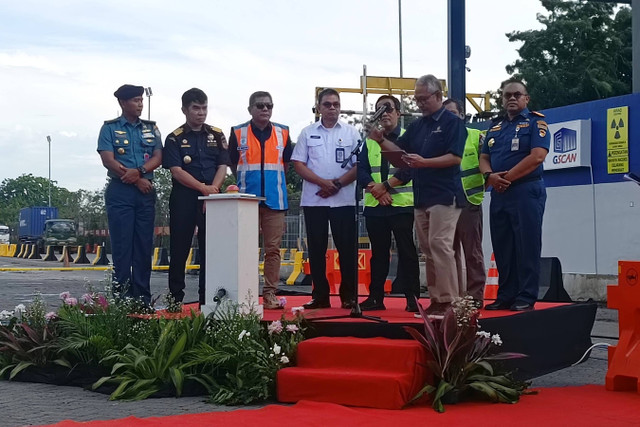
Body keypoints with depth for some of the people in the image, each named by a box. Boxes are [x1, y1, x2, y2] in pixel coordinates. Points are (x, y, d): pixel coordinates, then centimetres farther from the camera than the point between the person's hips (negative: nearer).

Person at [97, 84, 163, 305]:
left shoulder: (151, 128, 15)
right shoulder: (110, 128, 4)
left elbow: (158, 157, 5)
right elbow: (108, 160, -6)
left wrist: (139, 171, -14)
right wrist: (137, 179, -10)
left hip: (146, 192, 4)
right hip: (120, 192, -3)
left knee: (144, 246, 3)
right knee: (122, 246, -5)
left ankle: (143, 299, 6)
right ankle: (122, 299, -3)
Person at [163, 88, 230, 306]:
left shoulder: (216, 135, 11)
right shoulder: (175, 138, 3)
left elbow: (223, 166, 5)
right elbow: (176, 171, -7)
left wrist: (213, 189, -12)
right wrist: (203, 187, -18)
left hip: (212, 198, 2)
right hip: (183, 198, -2)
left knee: (210, 248, 1)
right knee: (179, 249, 1)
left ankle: (207, 298, 5)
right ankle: (175, 297, 9)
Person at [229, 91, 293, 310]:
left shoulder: (283, 133, 8)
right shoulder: (238, 133, 3)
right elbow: (233, 164, 11)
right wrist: (246, 184, 8)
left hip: (275, 200, 2)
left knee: (273, 249, 2)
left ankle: (270, 294, 7)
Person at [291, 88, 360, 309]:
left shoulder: (351, 133, 6)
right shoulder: (308, 133, 9)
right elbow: (298, 164, 2)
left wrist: (337, 184, -12)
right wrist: (323, 183, -11)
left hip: (343, 199, -1)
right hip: (313, 200, 1)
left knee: (347, 248, -1)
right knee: (316, 249, 4)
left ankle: (349, 296, 5)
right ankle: (320, 296, 11)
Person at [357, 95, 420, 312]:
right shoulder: (370, 141, 14)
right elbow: (361, 170, 6)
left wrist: (385, 186, -14)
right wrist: (375, 189, -11)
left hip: (402, 204, -4)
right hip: (374, 205, 4)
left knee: (406, 251, -3)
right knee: (378, 252, 10)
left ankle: (412, 297, 0)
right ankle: (376, 297, 15)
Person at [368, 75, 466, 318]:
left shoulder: (452, 122, -5)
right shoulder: (417, 126, 17)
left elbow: (455, 157, -14)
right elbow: (400, 151, 17)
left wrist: (424, 162, -24)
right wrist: (381, 141, -1)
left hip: (444, 195, -8)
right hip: (421, 197, 8)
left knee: (440, 245, -13)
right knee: (428, 250, 8)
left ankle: (449, 300, -10)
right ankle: (436, 299, 13)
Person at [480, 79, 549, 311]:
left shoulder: (535, 122, -2)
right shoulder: (495, 126, 17)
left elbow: (537, 156, -15)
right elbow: (484, 158, 15)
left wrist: (507, 177, -14)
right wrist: (490, 175, -7)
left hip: (526, 192, -7)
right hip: (499, 194, 7)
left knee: (527, 247, -4)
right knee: (502, 247, 9)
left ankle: (526, 297, -1)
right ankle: (505, 296, 15)